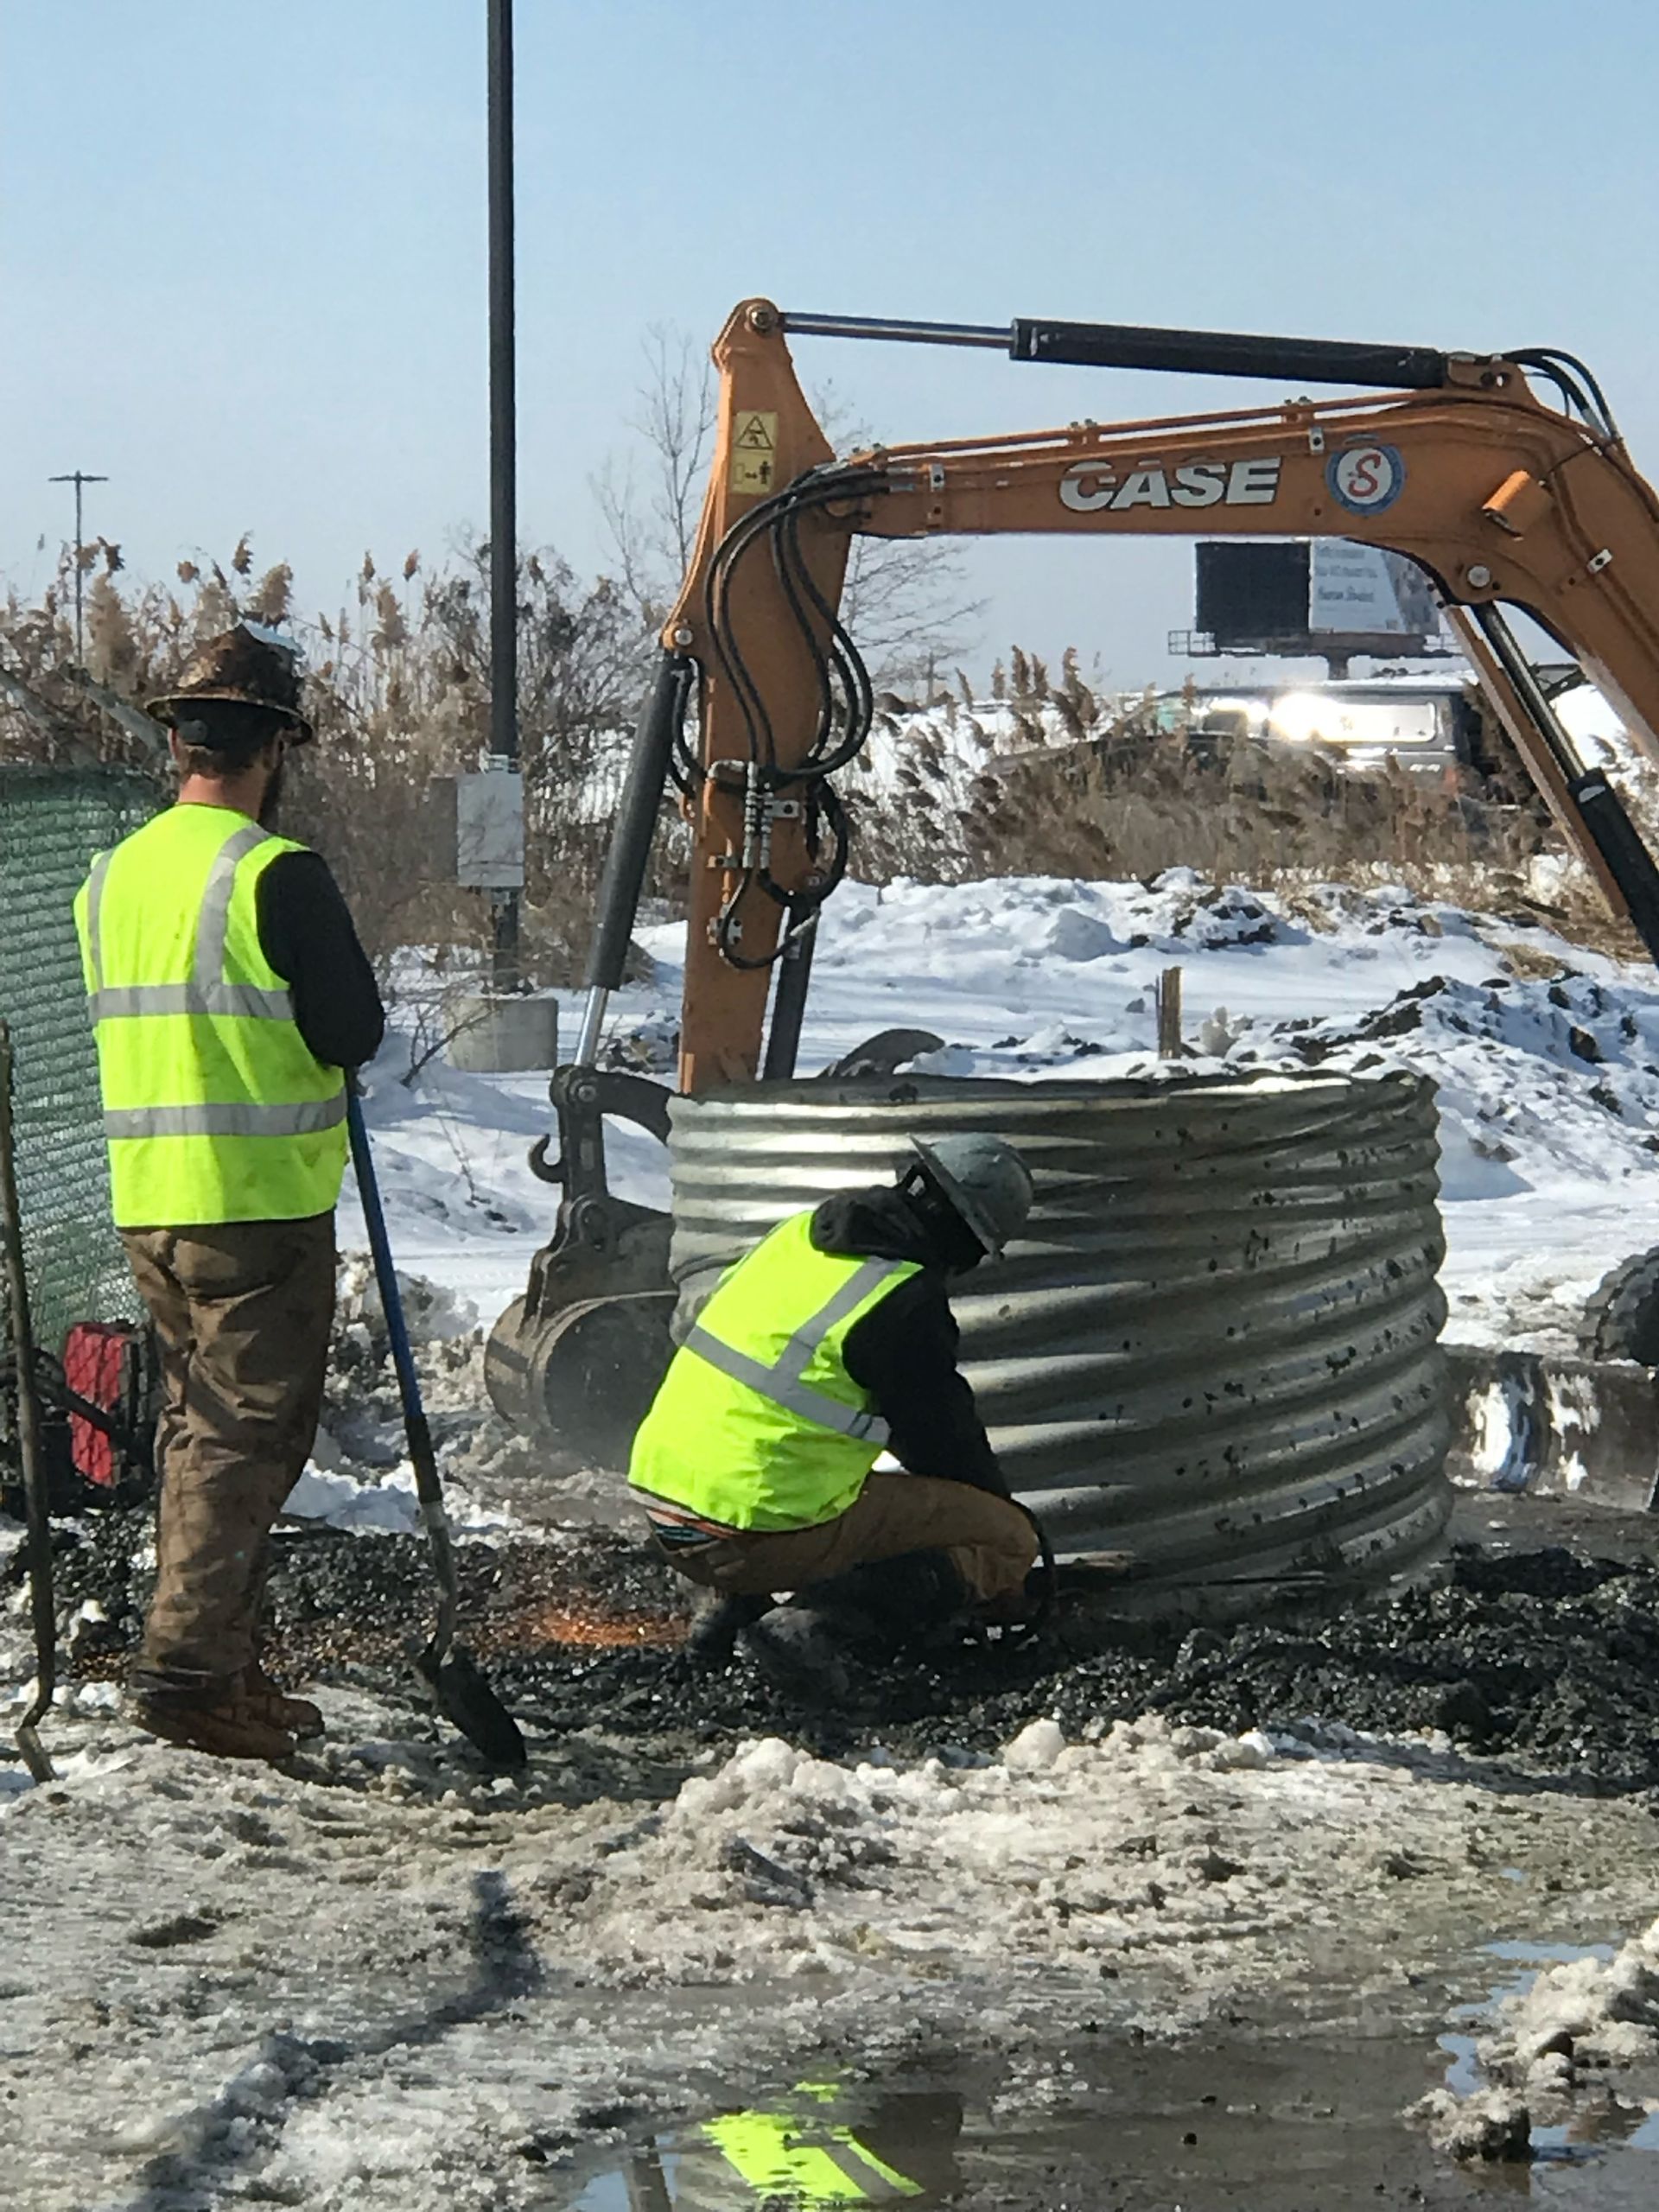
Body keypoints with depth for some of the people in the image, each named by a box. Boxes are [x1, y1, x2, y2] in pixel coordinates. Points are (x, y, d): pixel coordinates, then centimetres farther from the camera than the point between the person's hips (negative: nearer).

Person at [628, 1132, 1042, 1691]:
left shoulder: (798, 1234, 11)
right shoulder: (906, 1303, -13)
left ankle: (731, 1606, 17)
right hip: (758, 1534, -8)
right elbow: (944, 1439, -1)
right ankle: (816, 1623, -14)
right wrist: (1007, 1510, 21)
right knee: (1007, 1541, 1)